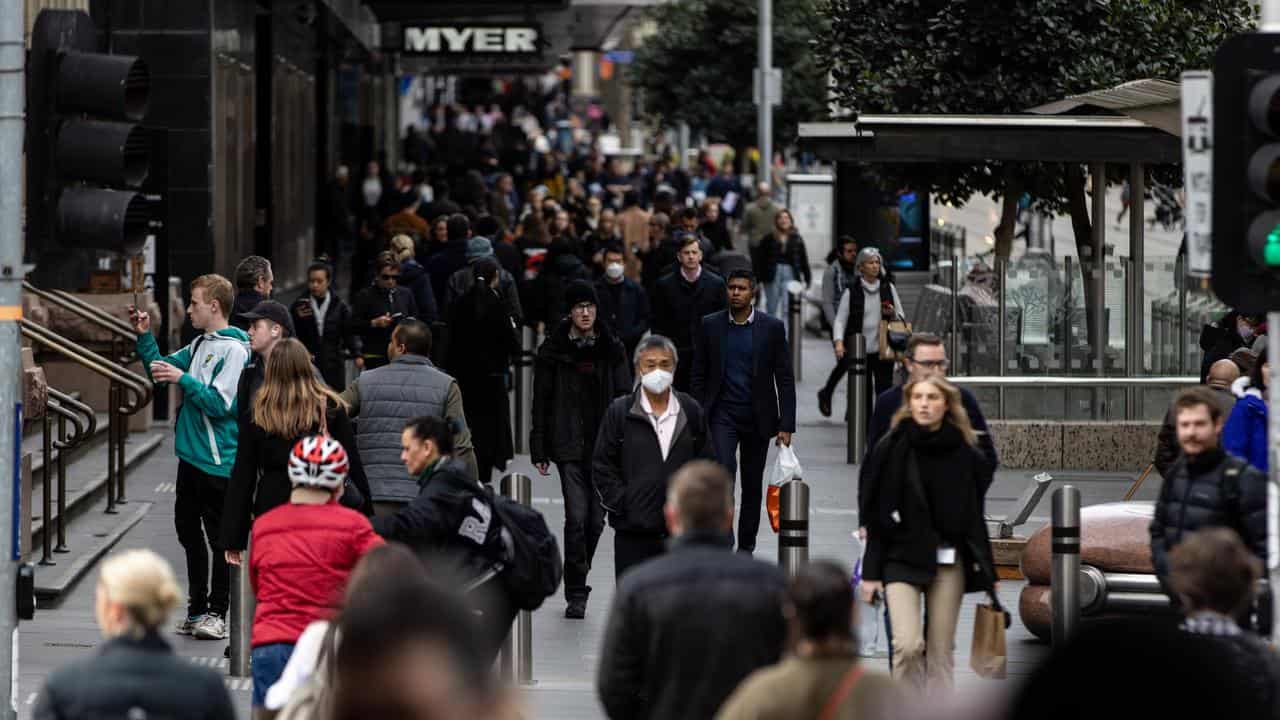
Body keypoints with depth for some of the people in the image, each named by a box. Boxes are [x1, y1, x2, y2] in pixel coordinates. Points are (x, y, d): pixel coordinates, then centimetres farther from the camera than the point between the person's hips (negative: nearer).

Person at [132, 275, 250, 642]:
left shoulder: (234, 349, -14)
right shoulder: (199, 345, 12)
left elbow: (220, 404, -21)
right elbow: (160, 369, 20)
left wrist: (183, 379, -23)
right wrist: (144, 336, 8)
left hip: (218, 460, -9)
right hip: (192, 456, 9)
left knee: (219, 538, -2)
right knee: (188, 529, 15)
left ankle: (217, 613, 5)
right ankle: (196, 608, 25)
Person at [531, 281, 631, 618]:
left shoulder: (612, 348, 6)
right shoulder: (553, 349, 0)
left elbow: (624, 397, 7)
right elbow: (541, 401, 2)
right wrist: (539, 450, 0)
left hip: (604, 445, 3)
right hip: (569, 446, -3)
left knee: (596, 519, 6)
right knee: (576, 516, -12)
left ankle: (577, 579, 29)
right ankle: (576, 593, -3)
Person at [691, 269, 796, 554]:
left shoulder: (772, 328, -2)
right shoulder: (710, 325, 0)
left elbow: (785, 379, -1)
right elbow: (699, 376, 5)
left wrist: (786, 425, -7)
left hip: (758, 418, 1)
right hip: (722, 415, -1)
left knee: (753, 485, 9)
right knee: (723, 474, -19)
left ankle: (746, 546, 21)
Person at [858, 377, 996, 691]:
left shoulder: (965, 453, 2)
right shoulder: (892, 449, -2)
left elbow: (975, 516, 8)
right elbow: (875, 517, -1)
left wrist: (988, 572, 7)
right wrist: (871, 573, -4)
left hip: (949, 562, 2)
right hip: (903, 559, -2)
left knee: (941, 651, 2)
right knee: (908, 645, -15)